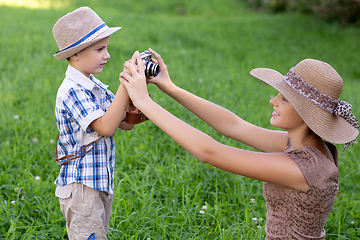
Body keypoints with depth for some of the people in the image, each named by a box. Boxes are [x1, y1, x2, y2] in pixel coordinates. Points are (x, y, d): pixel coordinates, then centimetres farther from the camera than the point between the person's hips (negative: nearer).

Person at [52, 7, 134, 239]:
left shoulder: (97, 87, 9)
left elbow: (127, 123, 7)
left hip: (102, 184, 9)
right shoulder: (72, 91, -18)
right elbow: (106, 127, -28)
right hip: (81, 187, -9)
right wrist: (126, 84, -27)